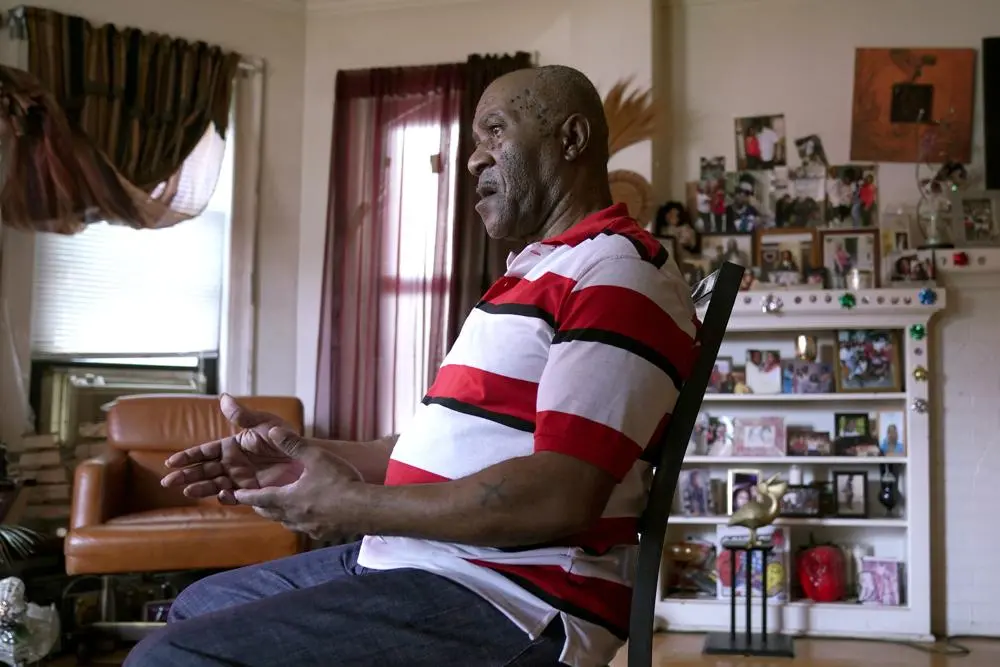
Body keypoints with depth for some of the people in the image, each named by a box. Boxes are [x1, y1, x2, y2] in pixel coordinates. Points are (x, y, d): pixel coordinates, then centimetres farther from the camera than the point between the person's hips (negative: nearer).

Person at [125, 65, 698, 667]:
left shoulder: (619, 273, -14)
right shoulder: (543, 272, 22)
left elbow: (561, 496, -24)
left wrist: (355, 505, -17)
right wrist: (310, 456, 7)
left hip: (512, 606, -11)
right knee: (201, 608, 21)